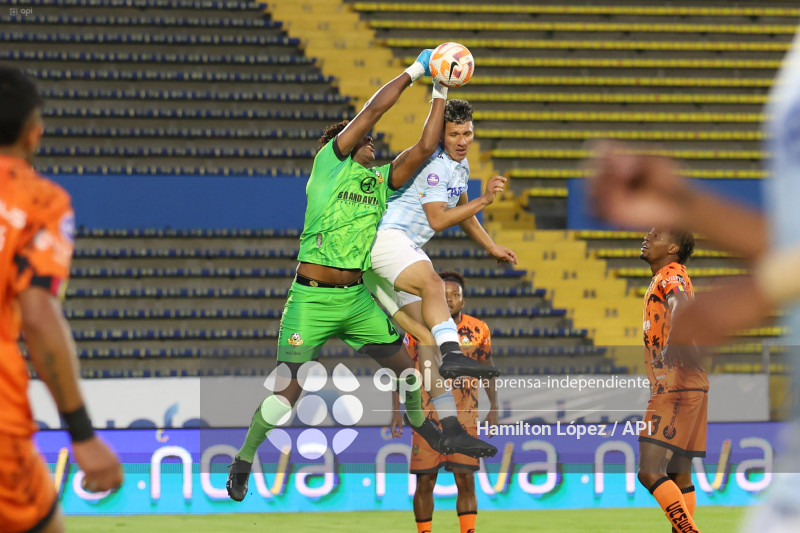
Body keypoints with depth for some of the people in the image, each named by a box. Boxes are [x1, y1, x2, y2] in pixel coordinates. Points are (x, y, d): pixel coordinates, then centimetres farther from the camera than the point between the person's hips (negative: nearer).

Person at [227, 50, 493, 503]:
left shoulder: (382, 179, 13)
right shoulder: (329, 163, -2)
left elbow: (424, 149, 6)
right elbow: (372, 112, -6)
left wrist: (440, 95, 5)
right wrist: (414, 72, 1)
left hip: (357, 297, 6)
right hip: (312, 298, -6)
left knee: (403, 364, 10)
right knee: (291, 387, -8)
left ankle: (430, 434, 34)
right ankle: (243, 462, 7)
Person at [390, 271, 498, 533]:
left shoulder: (479, 330, 1)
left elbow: (487, 368, 13)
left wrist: (493, 408, 8)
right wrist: (397, 410, -1)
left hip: (464, 418, 0)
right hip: (427, 416, 0)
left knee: (466, 480, -7)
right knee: (425, 482, 1)